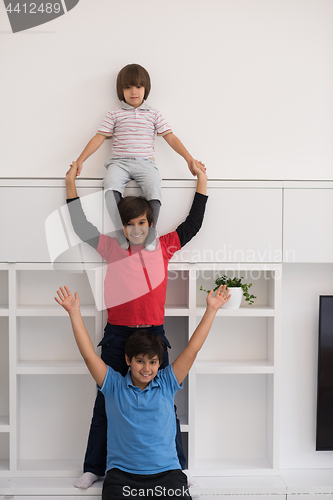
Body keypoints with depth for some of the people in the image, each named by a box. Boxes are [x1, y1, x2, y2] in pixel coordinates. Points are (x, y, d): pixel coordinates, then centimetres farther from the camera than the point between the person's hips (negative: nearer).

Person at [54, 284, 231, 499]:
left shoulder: (166, 384, 8)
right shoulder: (115, 385, 7)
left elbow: (192, 348, 5)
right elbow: (89, 354, 0)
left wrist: (211, 310, 1)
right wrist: (74, 312, -6)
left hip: (166, 472, 1)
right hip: (122, 473, -1)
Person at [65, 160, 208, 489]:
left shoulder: (162, 247, 4)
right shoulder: (113, 248, 3)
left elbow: (193, 224, 7)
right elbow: (81, 227, 4)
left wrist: (201, 181, 8)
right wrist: (71, 185, 3)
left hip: (153, 334, 0)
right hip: (116, 336, 0)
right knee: (106, 403, 11)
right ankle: (94, 467, 27)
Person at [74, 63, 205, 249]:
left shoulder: (153, 114, 14)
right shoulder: (114, 114, 14)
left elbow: (170, 137, 11)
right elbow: (99, 137, 10)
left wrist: (189, 158, 2)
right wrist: (80, 160, 1)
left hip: (145, 162, 0)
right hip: (119, 162, 0)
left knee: (154, 185, -32)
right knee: (111, 184, -34)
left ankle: (151, 232, -21)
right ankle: (120, 231, -29)